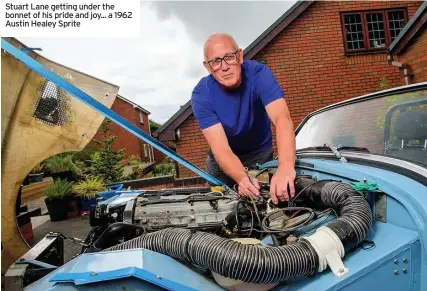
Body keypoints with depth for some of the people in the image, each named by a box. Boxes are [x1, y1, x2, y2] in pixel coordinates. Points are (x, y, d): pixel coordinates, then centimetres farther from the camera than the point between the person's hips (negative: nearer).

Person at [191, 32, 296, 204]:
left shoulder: (258, 74, -27)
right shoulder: (201, 95, -26)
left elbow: (282, 117, -43)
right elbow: (221, 149, -34)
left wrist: (286, 167, -61)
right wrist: (242, 178, -55)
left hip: (260, 153, 0)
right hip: (223, 160, 1)